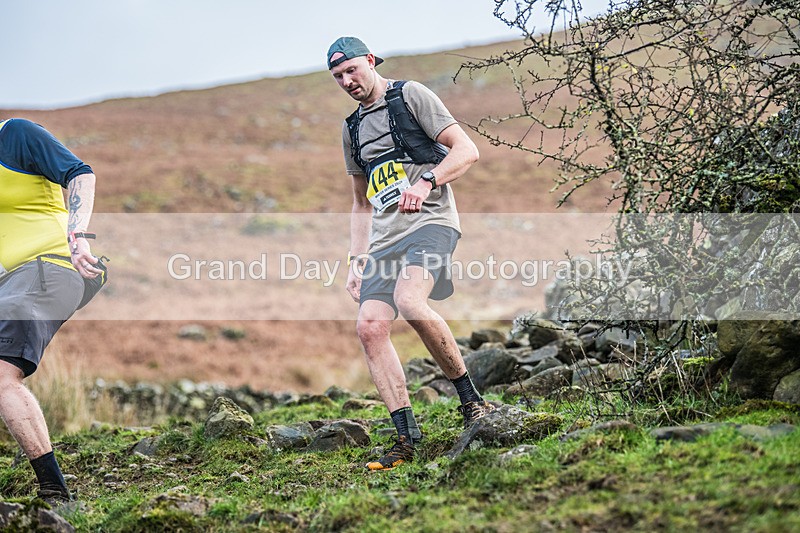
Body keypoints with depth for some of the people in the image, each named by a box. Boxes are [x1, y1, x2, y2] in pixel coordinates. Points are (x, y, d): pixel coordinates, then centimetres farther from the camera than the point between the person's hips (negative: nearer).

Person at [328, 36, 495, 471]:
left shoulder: (410, 95, 4)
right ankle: (407, 440, -12)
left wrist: (426, 182, -21)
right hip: (385, 238, 7)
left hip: (430, 222, -7)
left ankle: (470, 399, -17)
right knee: (370, 326, -14)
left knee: (409, 301, -33)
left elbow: (467, 151, -5)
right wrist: (356, 261, 19)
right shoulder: (352, 129, 24)